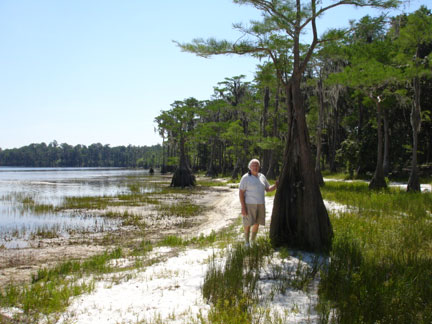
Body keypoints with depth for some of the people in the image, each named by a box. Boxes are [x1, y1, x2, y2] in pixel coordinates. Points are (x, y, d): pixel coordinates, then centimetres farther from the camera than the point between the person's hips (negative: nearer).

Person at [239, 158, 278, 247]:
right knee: (248, 224, -2)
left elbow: (268, 189, 14)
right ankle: (246, 242, 12)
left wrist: (276, 185, -6)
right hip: (249, 204, -5)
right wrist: (243, 207, -19)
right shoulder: (245, 178, -10)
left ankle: (253, 241, 26)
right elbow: (241, 193, -13)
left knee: (257, 223, 10)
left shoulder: (262, 177, 7)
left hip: (260, 204, 5)